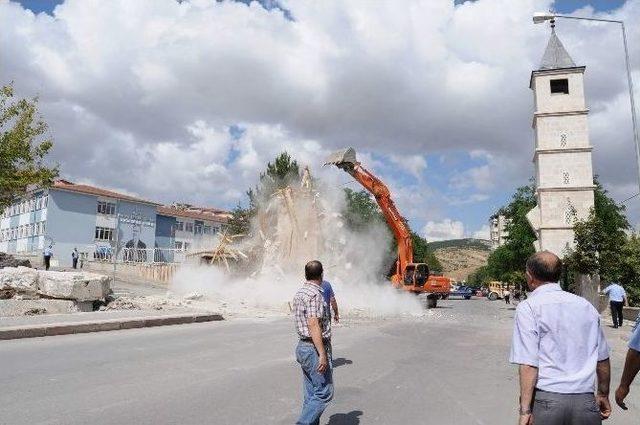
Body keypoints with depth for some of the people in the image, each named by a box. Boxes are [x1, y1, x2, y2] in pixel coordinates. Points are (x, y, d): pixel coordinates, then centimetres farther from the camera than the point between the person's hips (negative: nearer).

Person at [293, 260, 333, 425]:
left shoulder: (299, 293, 13)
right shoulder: (314, 294, -16)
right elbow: (314, 325, -23)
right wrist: (322, 354, -23)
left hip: (303, 346, 10)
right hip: (315, 349, -10)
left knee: (311, 395, 14)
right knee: (324, 393, -4)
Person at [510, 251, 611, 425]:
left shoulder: (528, 307, -7)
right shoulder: (586, 306, 9)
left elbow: (528, 363, -14)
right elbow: (602, 358, 15)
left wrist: (525, 410, -12)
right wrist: (603, 395, 29)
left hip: (545, 399, -4)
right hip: (586, 402, 4)